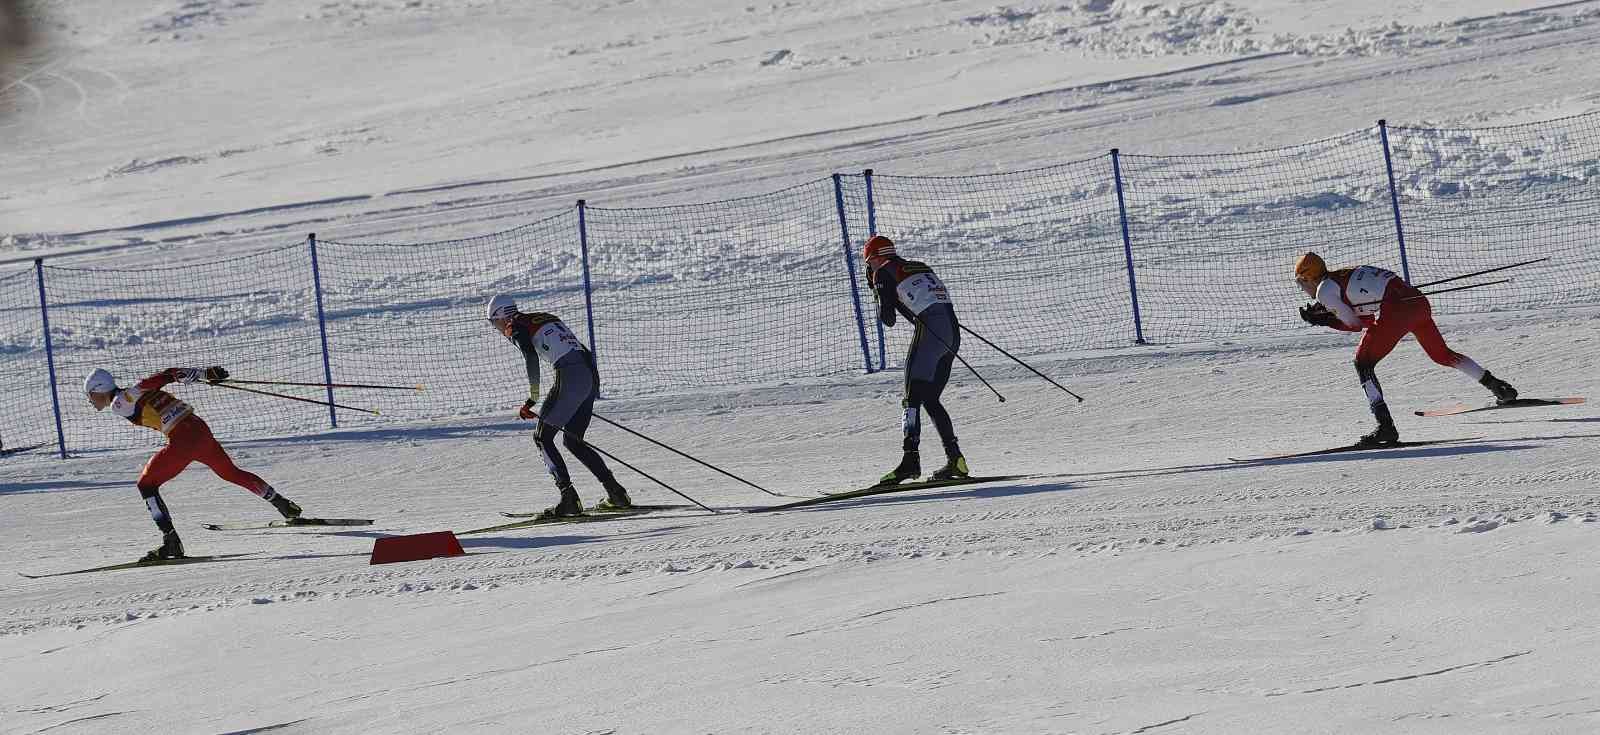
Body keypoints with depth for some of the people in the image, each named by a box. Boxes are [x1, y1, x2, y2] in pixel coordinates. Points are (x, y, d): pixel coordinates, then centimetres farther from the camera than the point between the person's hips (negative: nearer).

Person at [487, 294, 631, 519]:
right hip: (591, 373, 8)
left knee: (543, 438, 3)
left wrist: (533, 399, -15)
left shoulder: (516, 327, 2)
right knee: (572, 441, 19)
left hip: (570, 377, -8)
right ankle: (616, 493, 15)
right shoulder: (545, 317, 26)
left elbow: (531, 358, -16)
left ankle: (569, 497, -10)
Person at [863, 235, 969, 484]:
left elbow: (888, 319, 2)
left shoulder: (883, 272, 6)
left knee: (913, 397, -9)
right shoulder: (921, 267, 27)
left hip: (930, 331, -7)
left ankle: (910, 459, -24)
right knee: (930, 399, 15)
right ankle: (955, 458, 8)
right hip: (952, 330, 7)